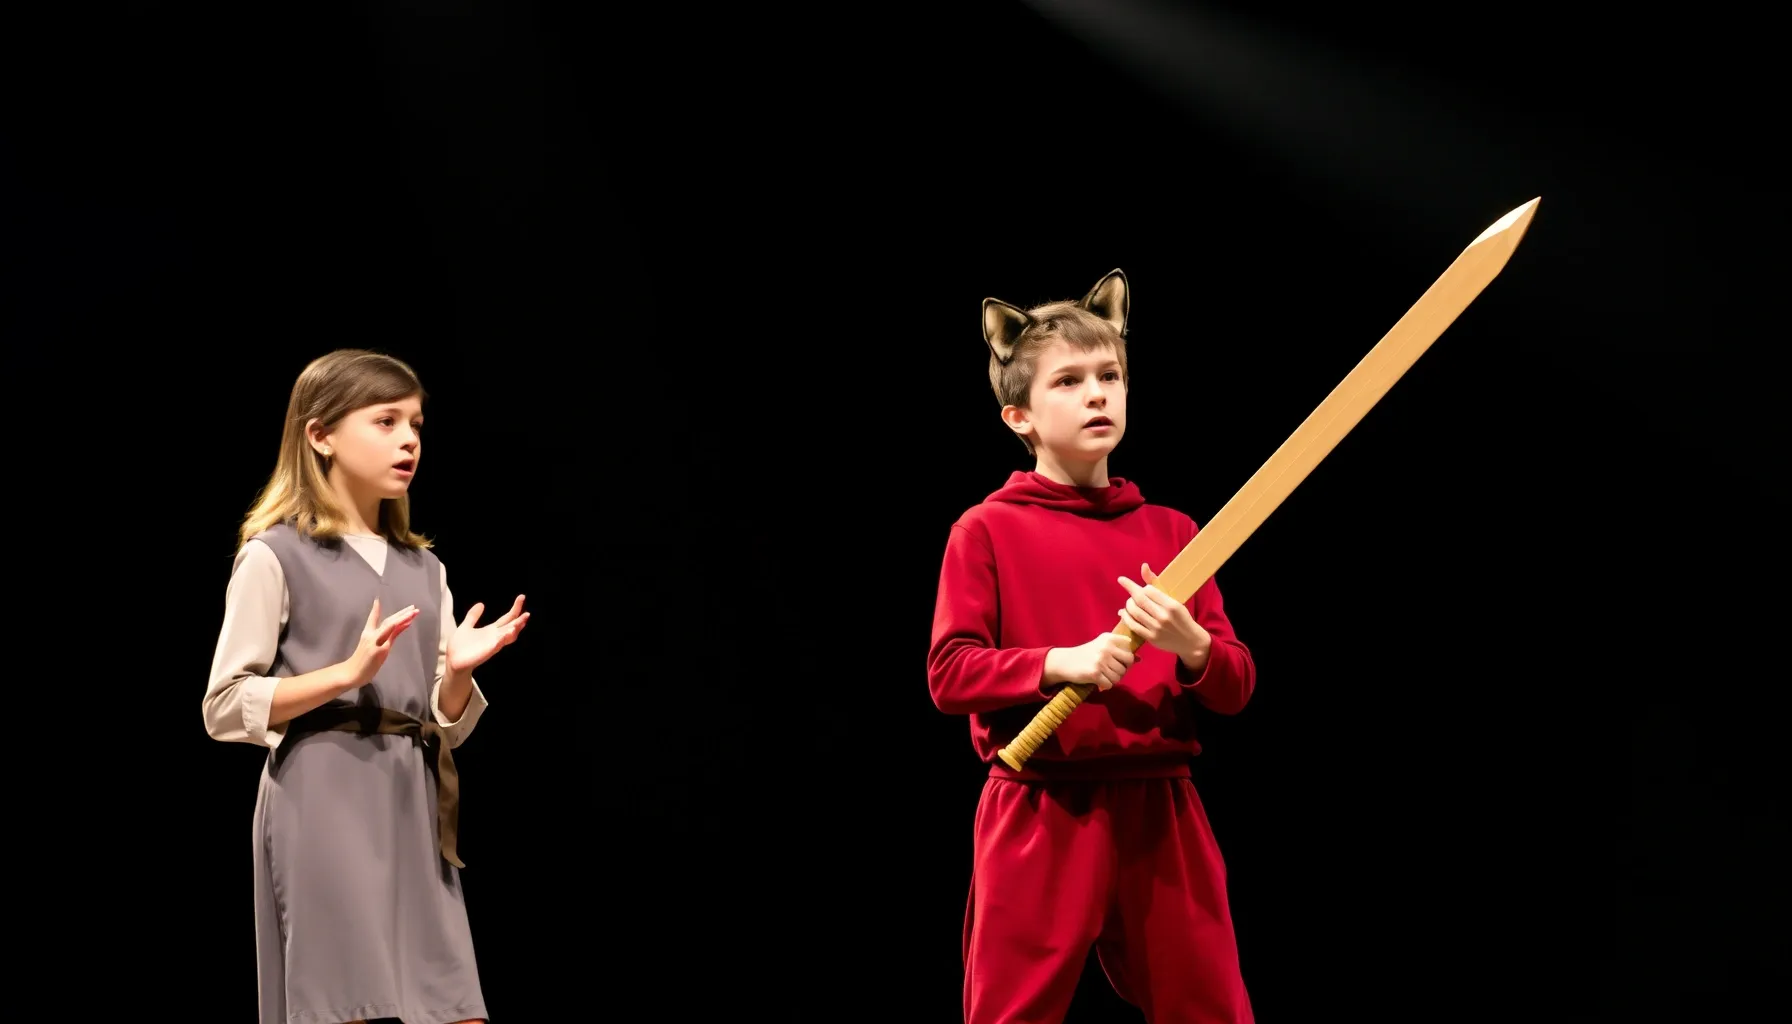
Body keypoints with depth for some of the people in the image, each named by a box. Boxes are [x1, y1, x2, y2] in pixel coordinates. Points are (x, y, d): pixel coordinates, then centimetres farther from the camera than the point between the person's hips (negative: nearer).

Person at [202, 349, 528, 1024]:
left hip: (412, 805, 6)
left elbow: (447, 727, 14)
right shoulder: (276, 555, -3)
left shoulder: (424, 570, 15)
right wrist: (348, 672, -17)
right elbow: (225, 709, -8)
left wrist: (458, 672, -7)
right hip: (324, 801, -6)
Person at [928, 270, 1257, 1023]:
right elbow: (949, 674, -7)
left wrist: (1190, 645, -14)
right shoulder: (988, 530, -1)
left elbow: (1237, 687, 7)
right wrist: (1060, 663, -21)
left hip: (1159, 813, 3)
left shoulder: (1171, 532, 10)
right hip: (1039, 818, -3)